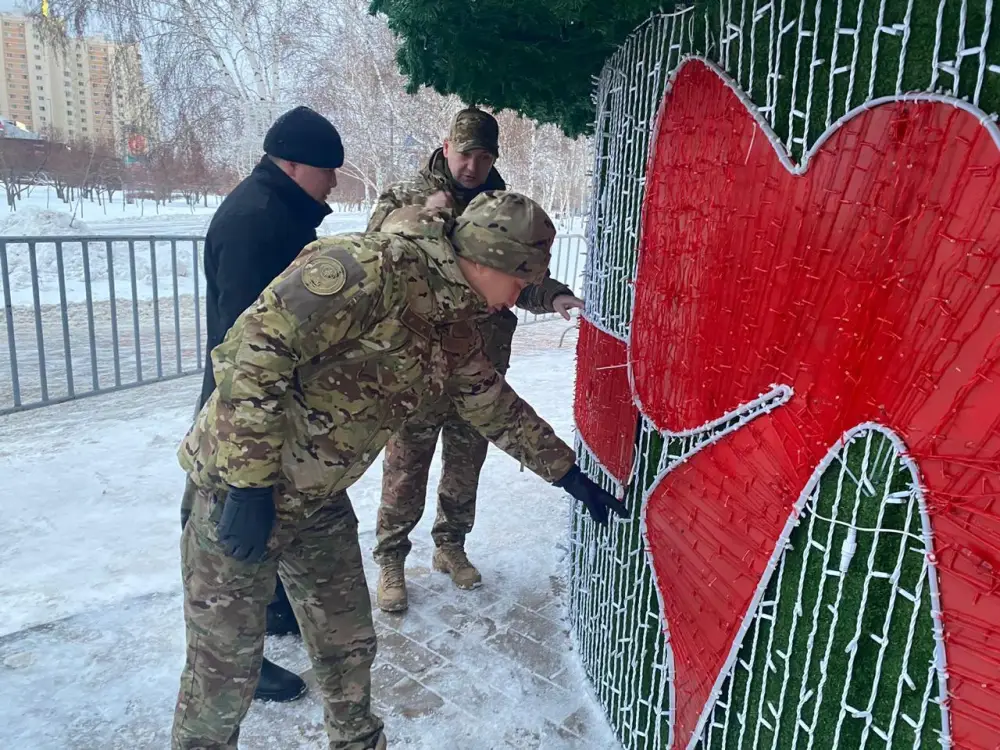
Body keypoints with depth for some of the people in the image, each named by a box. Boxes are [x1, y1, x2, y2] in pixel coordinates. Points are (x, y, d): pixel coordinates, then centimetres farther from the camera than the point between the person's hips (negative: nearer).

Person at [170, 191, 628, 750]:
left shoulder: (454, 328, 5)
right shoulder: (374, 267, -24)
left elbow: (499, 407, 16)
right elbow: (254, 349, -27)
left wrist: (569, 474, 20)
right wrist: (252, 484, -25)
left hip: (321, 503, 8)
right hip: (241, 489, -8)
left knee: (349, 647, 18)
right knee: (226, 669, 6)